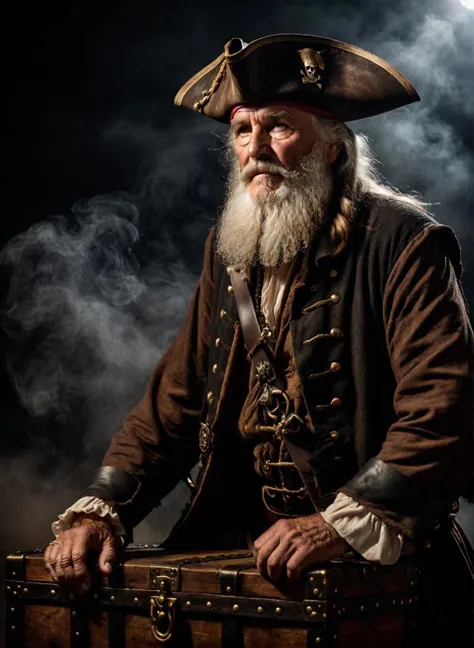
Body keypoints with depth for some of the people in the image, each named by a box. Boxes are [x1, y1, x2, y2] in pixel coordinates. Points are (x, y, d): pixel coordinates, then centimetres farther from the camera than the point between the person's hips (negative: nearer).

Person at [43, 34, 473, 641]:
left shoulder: (402, 241, -8)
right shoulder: (230, 247, 12)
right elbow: (177, 396, 11)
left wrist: (343, 522, -25)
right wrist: (101, 508, -2)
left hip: (378, 556, -5)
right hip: (240, 541, 5)